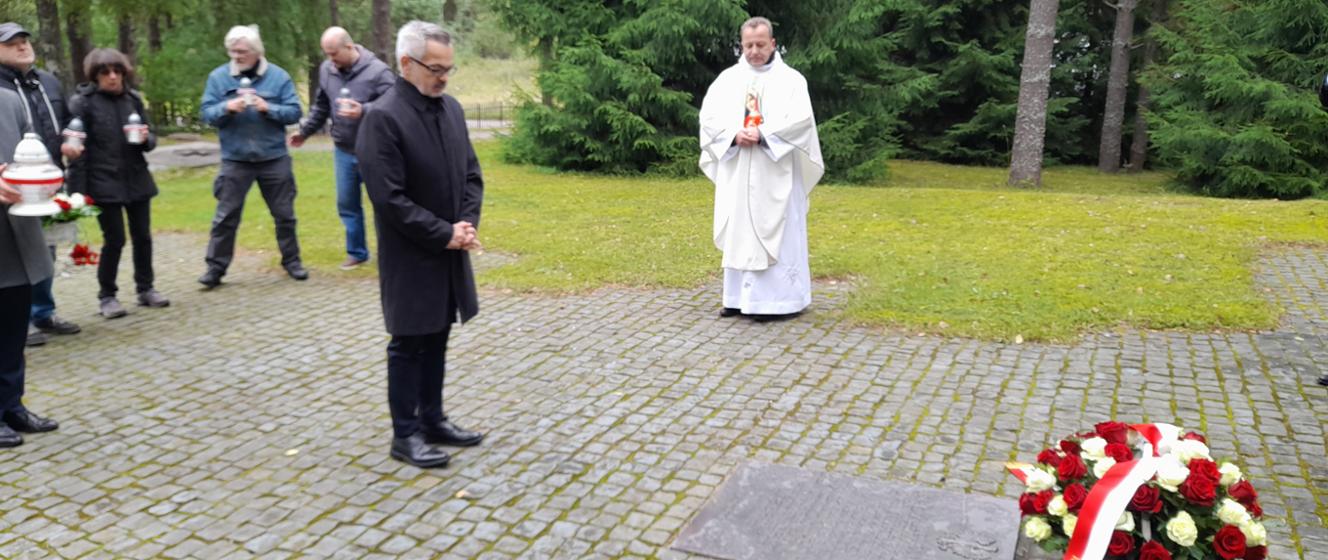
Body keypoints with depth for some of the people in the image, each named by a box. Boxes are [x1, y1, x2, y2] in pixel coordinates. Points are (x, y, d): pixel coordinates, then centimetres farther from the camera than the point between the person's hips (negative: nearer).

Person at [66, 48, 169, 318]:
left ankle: (145, 289, 23)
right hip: (104, 184, -4)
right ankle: (107, 296, 14)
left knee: (142, 237, 9)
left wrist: (146, 138, -12)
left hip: (137, 180, 4)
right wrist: (78, 191, -14)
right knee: (114, 240, -1)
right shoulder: (82, 102, -7)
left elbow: (151, 138, 12)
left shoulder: (133, 98, 6)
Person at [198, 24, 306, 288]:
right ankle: (215, 267, 12)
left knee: (284, 214, 10)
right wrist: (227, 108, -21)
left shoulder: (278, 76, -2)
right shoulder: (218, 77, 1)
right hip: (234, 159, 0)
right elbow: (207, 113, -1)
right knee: (226, 216, 3)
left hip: (274, 158, 0)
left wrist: (267, 108, -21)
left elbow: (294, 112, -6)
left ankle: (291, 261, 24)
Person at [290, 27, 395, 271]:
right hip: (343, 151, 6)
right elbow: (321, 106, 16)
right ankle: (357, 252, 27)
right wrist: (304, 131, 19)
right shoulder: (326, 70, 2)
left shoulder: (378, 72, -17)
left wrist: (364, 111, -29)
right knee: (347, 204, 13)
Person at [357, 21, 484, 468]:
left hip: (450, 251, 7)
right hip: (410, 257, -7)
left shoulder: (451, 108, 6)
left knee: (436, 339, 16)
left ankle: (433, 420, 29)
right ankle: (405, 435, 17)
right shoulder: (382, 118, -17)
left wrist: (467, 223, -6)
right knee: (409, 345, 5)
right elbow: (389, 198, -21)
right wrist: (445, 234, -18)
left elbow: (471, 174, 10)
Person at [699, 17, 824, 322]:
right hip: (737, 174, 4)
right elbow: (708, 116, 2)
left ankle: (775, 300, 2)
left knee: (775, 233, -3)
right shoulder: (727, 78, 10)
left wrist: (763, 134, -20)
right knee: (739, 234, 7)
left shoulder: (791, 79, 1)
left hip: (775, 174, -3)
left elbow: (801, 120, -10)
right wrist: (734, 135, -15)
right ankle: (739, 297, 15)